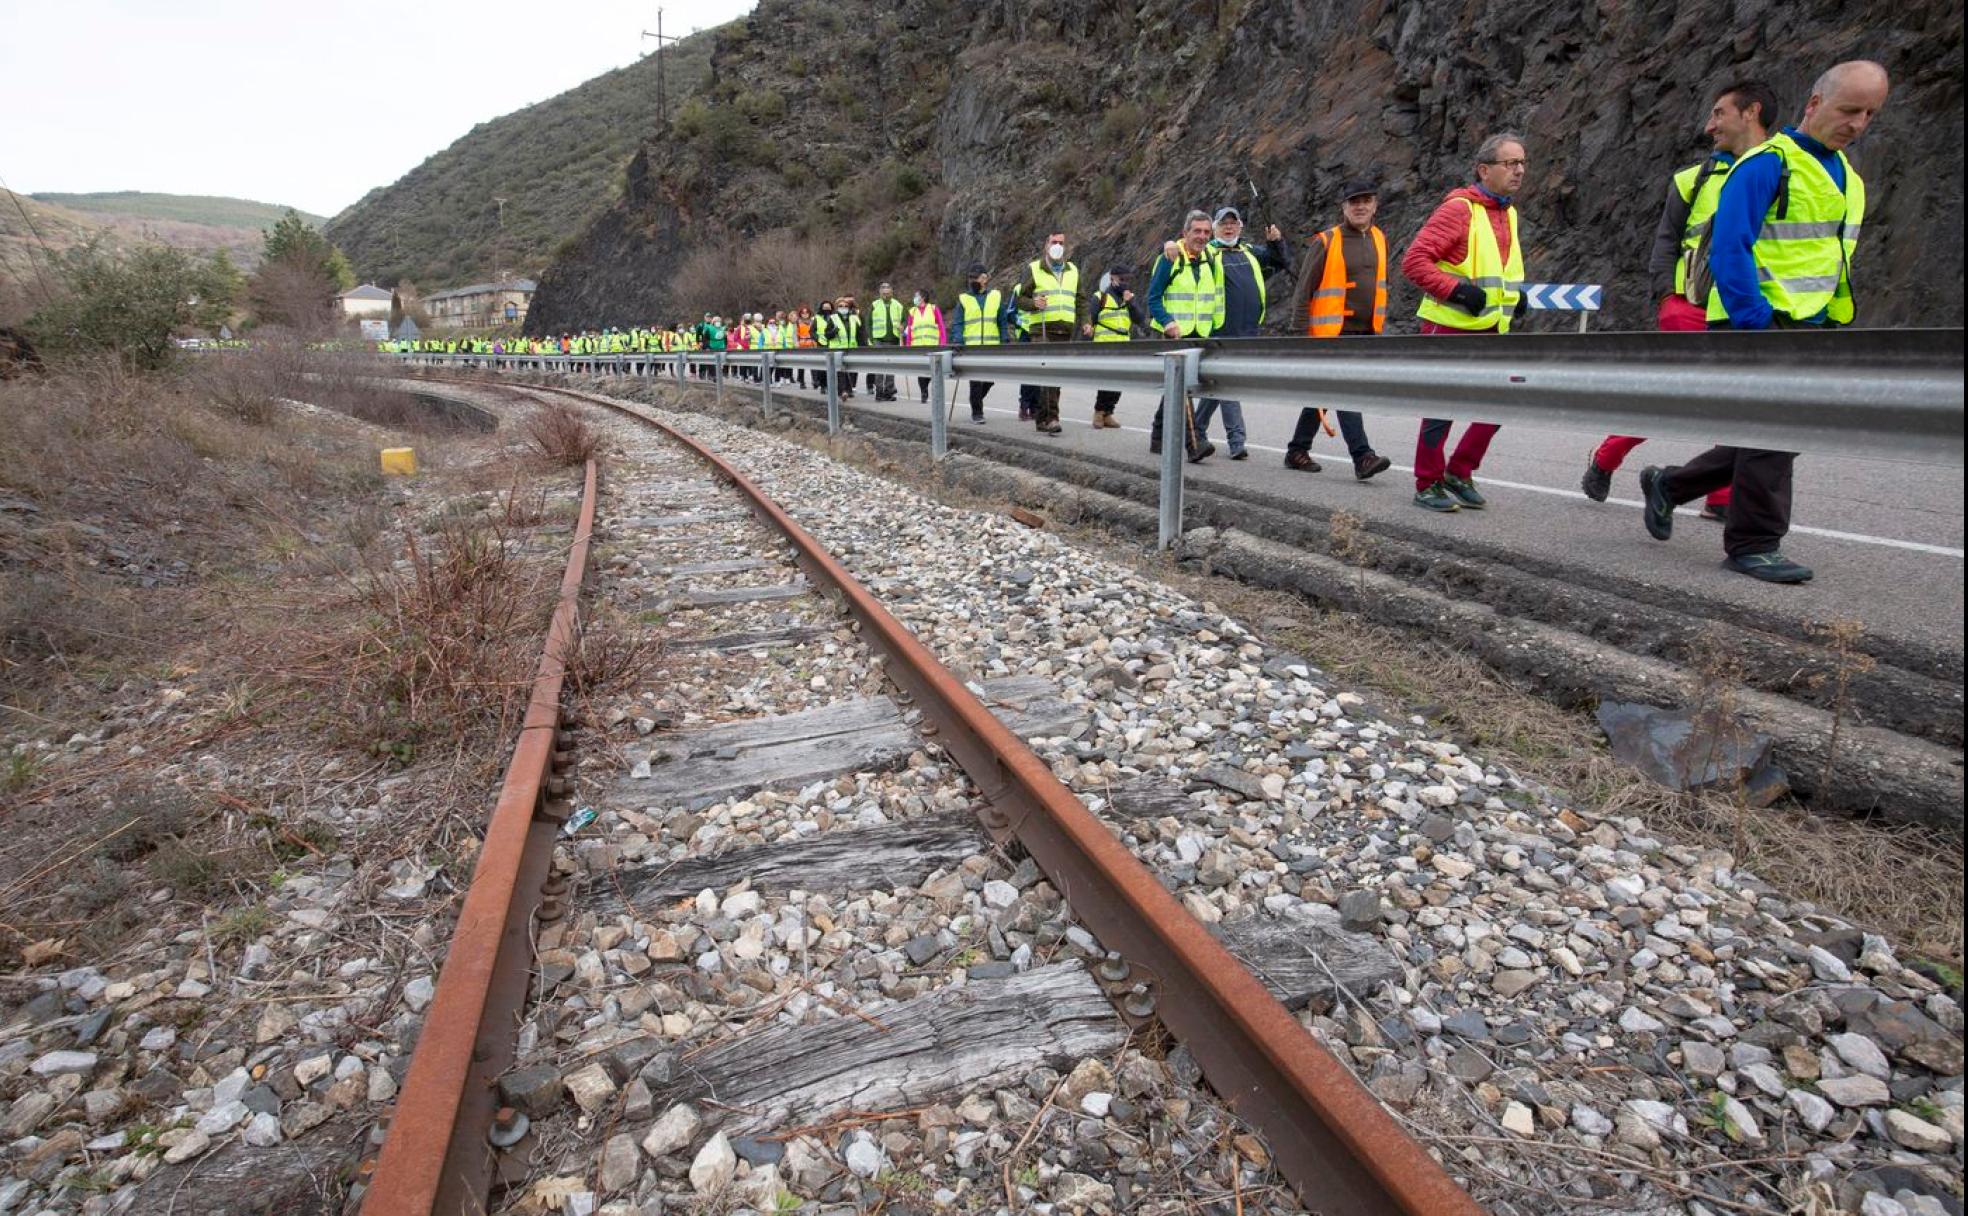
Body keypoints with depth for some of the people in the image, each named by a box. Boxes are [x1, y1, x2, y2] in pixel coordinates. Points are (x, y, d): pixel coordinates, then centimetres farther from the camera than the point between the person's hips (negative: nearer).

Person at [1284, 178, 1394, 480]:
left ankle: (1297, 451, 21)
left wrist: (1380, 324, 19)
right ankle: (1362, 457, -17)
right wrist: (1301, 331, -11)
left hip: (1365, 332, 6)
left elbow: (1382, 285, 22)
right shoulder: (1327, 242, -6)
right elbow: (1304, 290, -7)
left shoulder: (1379, 239, 13)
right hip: (1333, 333, -6)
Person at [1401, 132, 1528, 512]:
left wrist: (1515, 295, 10)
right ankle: (1428, 485, 12)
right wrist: (1456, 289, -24)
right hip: (1449, 329, -8)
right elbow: (1414, 260, -18)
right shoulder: (1459, 209, -11)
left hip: (1490, 331, 8)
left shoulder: (1508, 213, 15)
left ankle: (1459, 473, 17)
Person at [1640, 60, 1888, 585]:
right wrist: (1755, 324, -23)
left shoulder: (1845, 175, 17)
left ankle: (1667, 485, 24)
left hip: (1806, 326, 9)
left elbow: (1835, 258, 25)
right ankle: (1753, 544, 1)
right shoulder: (1768, 164, -10)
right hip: (1757, 324, -9)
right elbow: (1729, 249, -18)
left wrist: (1829, 325, 18)